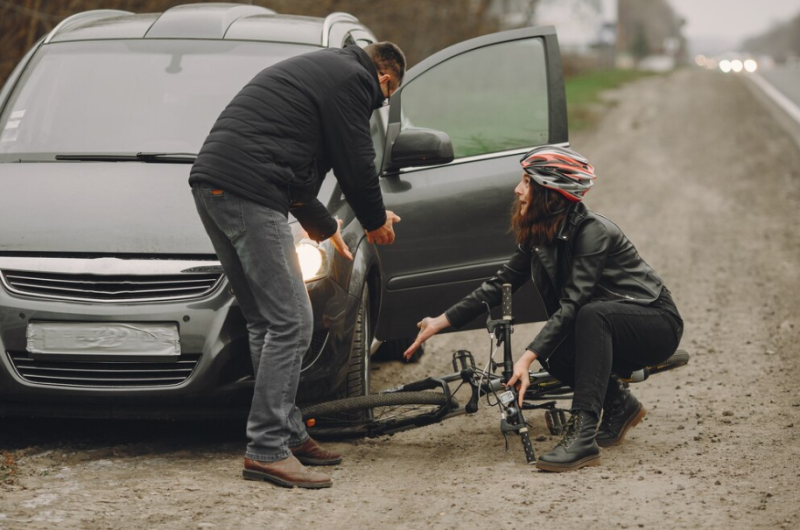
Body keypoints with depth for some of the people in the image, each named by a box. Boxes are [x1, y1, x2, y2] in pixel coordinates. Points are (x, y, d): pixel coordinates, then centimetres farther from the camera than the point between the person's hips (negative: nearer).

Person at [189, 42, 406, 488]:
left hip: (210, 185, 10)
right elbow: (355, 163, -1)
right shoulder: (353, 80, 1)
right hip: (248, 193, -10)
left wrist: (324, 225, 48)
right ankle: (267, 450, -8)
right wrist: (377, 221, 18)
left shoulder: (318, 69, 31)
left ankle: (290, 434, 20)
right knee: (291, 322, -8)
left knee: (267, 322, 15)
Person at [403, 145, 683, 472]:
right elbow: (500, 285, 5)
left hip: (657, 325, -8)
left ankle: (583, 436, -40)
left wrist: (527, 358, -38)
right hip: (607, 334, 8)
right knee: (552, 353, -19)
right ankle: (619, 406, 8)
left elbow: (572, 304, -31)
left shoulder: (592, 232, -25)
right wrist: (441, 322, 0)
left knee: (593, 314, -36)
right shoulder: (539, 234, 0)